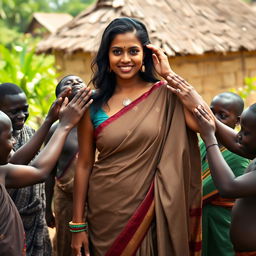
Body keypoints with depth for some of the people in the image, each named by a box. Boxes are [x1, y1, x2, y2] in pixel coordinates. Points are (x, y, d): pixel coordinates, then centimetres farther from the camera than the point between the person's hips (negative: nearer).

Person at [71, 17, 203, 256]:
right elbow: (84, 165, 1)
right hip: (106, 216, 1)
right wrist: (77, 225, 0)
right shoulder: (93, 105, -2)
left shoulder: (165, 95, -4)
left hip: (152, 214, 0)